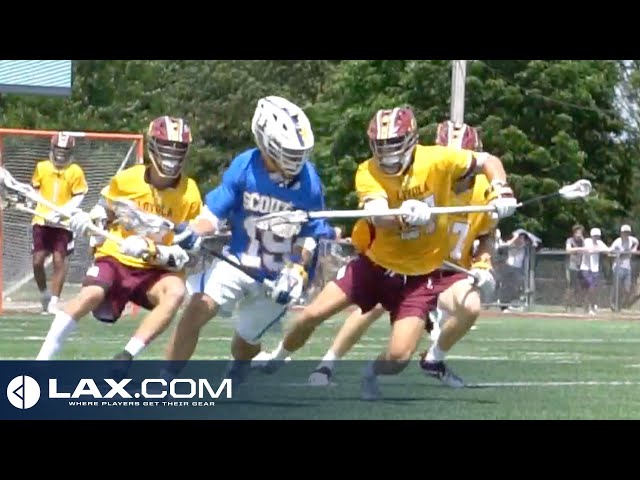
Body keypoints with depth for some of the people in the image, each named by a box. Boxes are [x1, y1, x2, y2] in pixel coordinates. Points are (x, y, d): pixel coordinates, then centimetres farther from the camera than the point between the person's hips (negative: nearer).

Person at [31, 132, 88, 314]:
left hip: (63, 223, -2)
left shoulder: (75, 171, -4)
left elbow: (78, 197, -6)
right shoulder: (42, 167, 3)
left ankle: (54, 302, 0)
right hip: (41, 221, 2)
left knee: (59, 261, -6)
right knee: (38, 260, -1)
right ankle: (44, 295, 20)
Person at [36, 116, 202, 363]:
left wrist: (152, 251, -25)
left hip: (154, 269, 0)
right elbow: (106, 210, 16)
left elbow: (188, 252, -9)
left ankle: (125, 357, -30)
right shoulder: (126, 179, -4)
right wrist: (88, 219, -6)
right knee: (91, 295, -30)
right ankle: (41, 361, -22)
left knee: (176, 292, -33)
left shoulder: (189, 195, -9)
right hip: (116, 257, 0)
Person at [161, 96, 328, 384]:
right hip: (238, 262, 0)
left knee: (244, 344, 9)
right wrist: (192, 236, -25)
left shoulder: (308, 182, -12)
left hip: (278, 277, 0)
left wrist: (295, 273, -13)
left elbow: (310, 236, -2)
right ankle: (165, 380, -14)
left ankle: (238, 371, 49)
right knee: (198, 308, -25)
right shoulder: (244, 167, -13)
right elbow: (214, 212, -8)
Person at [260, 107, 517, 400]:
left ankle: (371, 374, 23)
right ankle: (277, 358, 29)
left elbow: (488, 161, -1)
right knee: (312, 315, -3)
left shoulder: (437, 160, -14)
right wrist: (405, 215, -54)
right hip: (376, 265, 1)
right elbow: (379, 216, -32)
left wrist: (501, 191, -20)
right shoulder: (367, 173, -13)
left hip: (421, 277, -1)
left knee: (398, 357, -15)